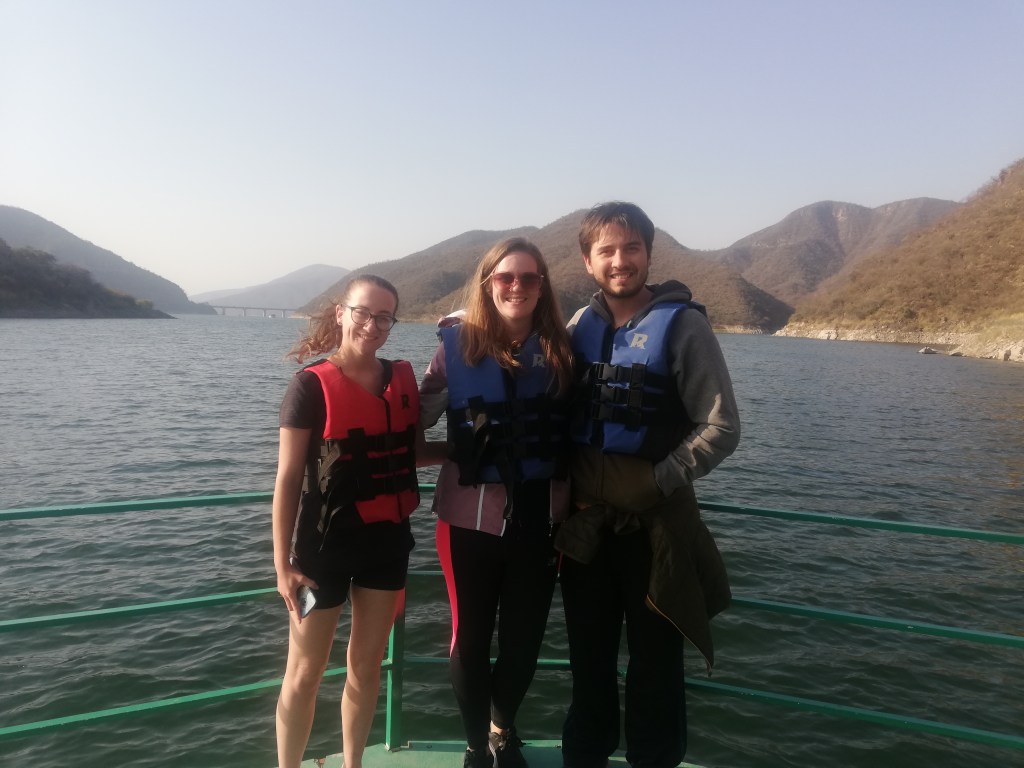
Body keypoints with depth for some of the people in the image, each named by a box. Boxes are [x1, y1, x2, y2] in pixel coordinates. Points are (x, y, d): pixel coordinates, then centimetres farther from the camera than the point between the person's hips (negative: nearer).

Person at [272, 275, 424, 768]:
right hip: (325, 543, -4)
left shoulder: (402, 379, 3)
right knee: (304, 674, 8)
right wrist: (283, 564, -12)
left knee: (367, 666, 18)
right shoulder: (311, 384, -11)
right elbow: (287, 478, -10)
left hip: (387, 540, 5)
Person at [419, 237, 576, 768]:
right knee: (471, 636, 12)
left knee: (524, 636, 16)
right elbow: (415, 416, 2)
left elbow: (577, 432, 7)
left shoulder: (559, 347, 0)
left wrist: (574, 506, 5)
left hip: (540, 516, 2)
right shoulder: (458, 343, -6)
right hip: (471, 515, -2)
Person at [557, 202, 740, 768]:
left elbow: (721, 429, -12)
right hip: (586, 521, 4)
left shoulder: (680, 323, -10)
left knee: (653, 663, 9)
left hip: (653, 522, -4)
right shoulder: (581, 325, 4)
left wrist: (654, 484, -15)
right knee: (588, 656, 18)